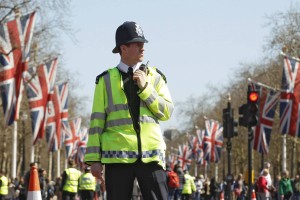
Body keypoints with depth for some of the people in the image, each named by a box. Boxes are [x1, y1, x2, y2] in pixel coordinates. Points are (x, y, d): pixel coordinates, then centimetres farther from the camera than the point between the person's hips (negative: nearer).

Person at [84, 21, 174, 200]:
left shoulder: (155, 77, 12)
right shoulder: (106, 80, 7)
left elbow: (166, 112, 3)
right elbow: (97, 120, 5)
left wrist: (145, 88, -7)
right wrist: (94, 158, 0)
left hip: (151, 155, 1)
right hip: (117, 156, -1)